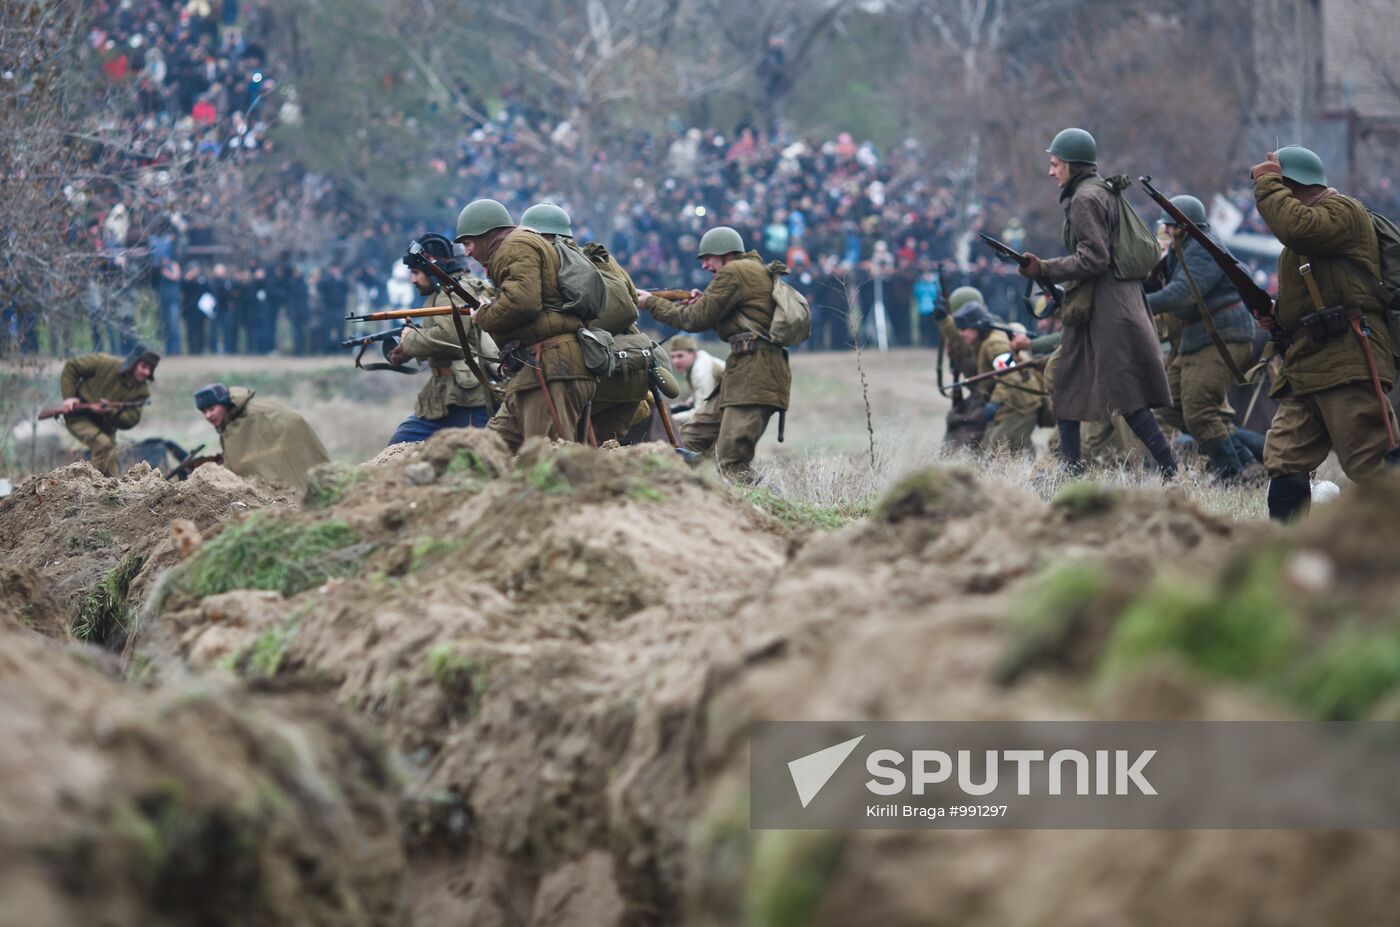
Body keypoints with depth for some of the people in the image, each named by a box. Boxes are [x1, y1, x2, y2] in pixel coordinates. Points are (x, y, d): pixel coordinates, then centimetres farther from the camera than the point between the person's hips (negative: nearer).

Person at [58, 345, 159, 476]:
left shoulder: (141, 391, -10)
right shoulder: (105, 364, -21)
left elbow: (132, 419, -15)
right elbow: (71, 366, -10)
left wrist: (111, 411, -34)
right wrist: (69, 396, -18)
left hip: (104, 425, 6)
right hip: (78, 416, -6)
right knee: (103, 444, -29)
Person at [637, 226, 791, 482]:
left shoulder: (734, 272, -7)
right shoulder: (757, 271, 23)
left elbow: (696, 319, -6)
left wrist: (651, 303, 5)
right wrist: (703, 302, 12)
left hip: (754, 374, -11)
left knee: (731, 461, -15)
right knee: (691, 439, 11)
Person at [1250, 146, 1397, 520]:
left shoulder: (1342, 210, -3)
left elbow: (1297, 227, -25)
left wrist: (1267, 182, -11)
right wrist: (1276, 315, 15)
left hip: (1349, 365, -10)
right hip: (1305, 369, 10)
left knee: (1370, 469, -11)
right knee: (1283, 463, 1)